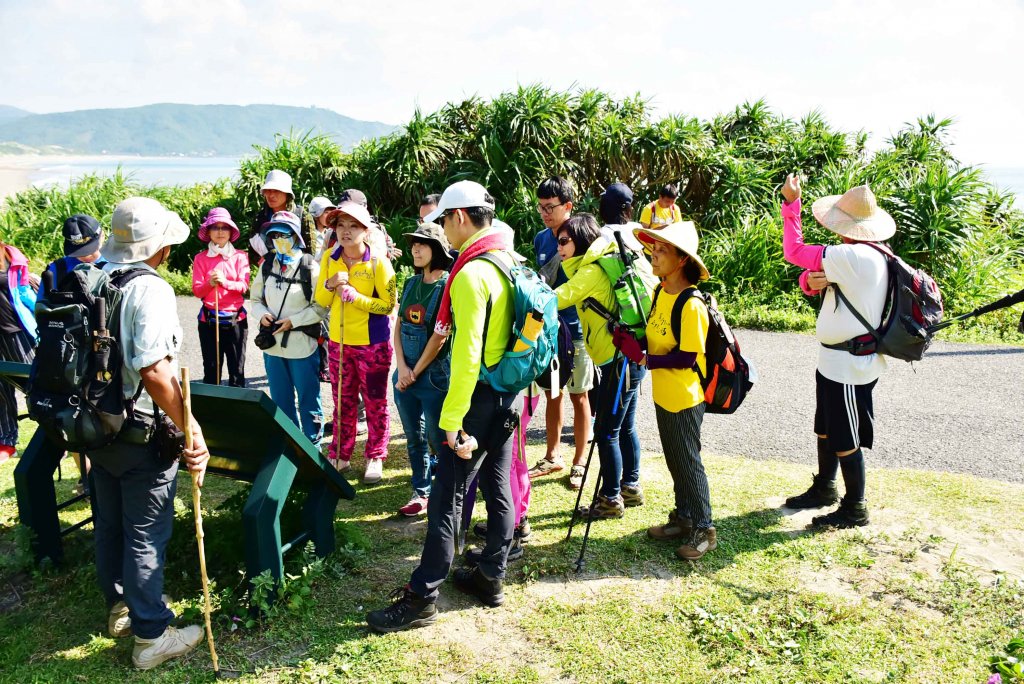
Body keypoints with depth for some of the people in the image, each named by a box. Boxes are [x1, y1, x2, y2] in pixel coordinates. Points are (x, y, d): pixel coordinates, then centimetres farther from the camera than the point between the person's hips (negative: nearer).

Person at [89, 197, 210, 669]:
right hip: (140, 433, -8)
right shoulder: (150, 289, -20)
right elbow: (154, 371, -29)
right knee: (146, 533, 3)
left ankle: (119, 607, 40)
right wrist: (191, 431, -26)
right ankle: (150, 635, 15)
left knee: (109, 522, 21)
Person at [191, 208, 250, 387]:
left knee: (237, 370, 2)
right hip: (208, 319, 0)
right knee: (210, 370, 5)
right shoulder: (200, 258, 4)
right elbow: (196, 290, -2)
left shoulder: (240, 256, 3)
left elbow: (244, 286, -7)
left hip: (236, 318, 0)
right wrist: (210, 284, -23)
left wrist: (225, 282, -26)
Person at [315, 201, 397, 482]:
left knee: (375, 403, 6)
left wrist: (357, 298, -24)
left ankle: (375, 458, 21)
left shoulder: (378, 262, -13)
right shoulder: (330, 258, 1)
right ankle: (340, 456, 27)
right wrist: (329, 284, -16)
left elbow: (389, 304, -13)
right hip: (339, 341, 4)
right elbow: (320, 301, 5)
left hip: (372, 343, -4)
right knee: (343, 402, 15)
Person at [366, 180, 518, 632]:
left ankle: (422, 597, 5)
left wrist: (452, 418, -22)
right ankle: (491, 577, 28)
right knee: (497, 486, 16)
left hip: (480, 395, -9)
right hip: (508, 393, 9)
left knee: (447, 496, -3)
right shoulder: (509, 262, 8)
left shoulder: (470, 273, -20)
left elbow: (467, 354, -25)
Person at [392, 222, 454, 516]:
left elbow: (441, 335, -15)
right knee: (414, 438, 14)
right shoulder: (411, 284, 8)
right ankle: (421, 492, 27)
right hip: (404, 375, 7)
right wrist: (402, 367, -4)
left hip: (434, 376, -6)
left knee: (438, 440, 2)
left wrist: (416, 372, -9)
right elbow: (398, 326, 9)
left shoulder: (448, 285, -12)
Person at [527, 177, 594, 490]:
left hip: (575, 330, -5)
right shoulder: (541, 239, 6)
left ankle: (579, 462, 18)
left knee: (578, 396, 6)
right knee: (552, 394, 15)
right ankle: (553, 457, 29)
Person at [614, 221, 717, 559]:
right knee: (674, 460, 18)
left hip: (684, 399, -8)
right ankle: (683, 518, 33)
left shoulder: (691, 304, -23)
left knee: (688, 461, 3)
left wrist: (645, 359, -25)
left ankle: (704, 530, 17)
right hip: (663, 395, 8)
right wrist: (631, 341, -7)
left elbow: (687, 357, -22)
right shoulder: (660, 292, 4)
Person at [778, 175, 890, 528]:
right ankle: (824, 488, 39)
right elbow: (809, 282, 9)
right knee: (826, 428, 22)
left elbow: (794, 251, -20)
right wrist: (813, 280, -16)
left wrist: (791, 203, -10)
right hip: (835, 360, 10)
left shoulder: (854, 256, -25)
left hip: (847, 364, -10)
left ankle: (855, 509, 19)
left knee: (845, 439, 4)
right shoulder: (872, 256, 7)